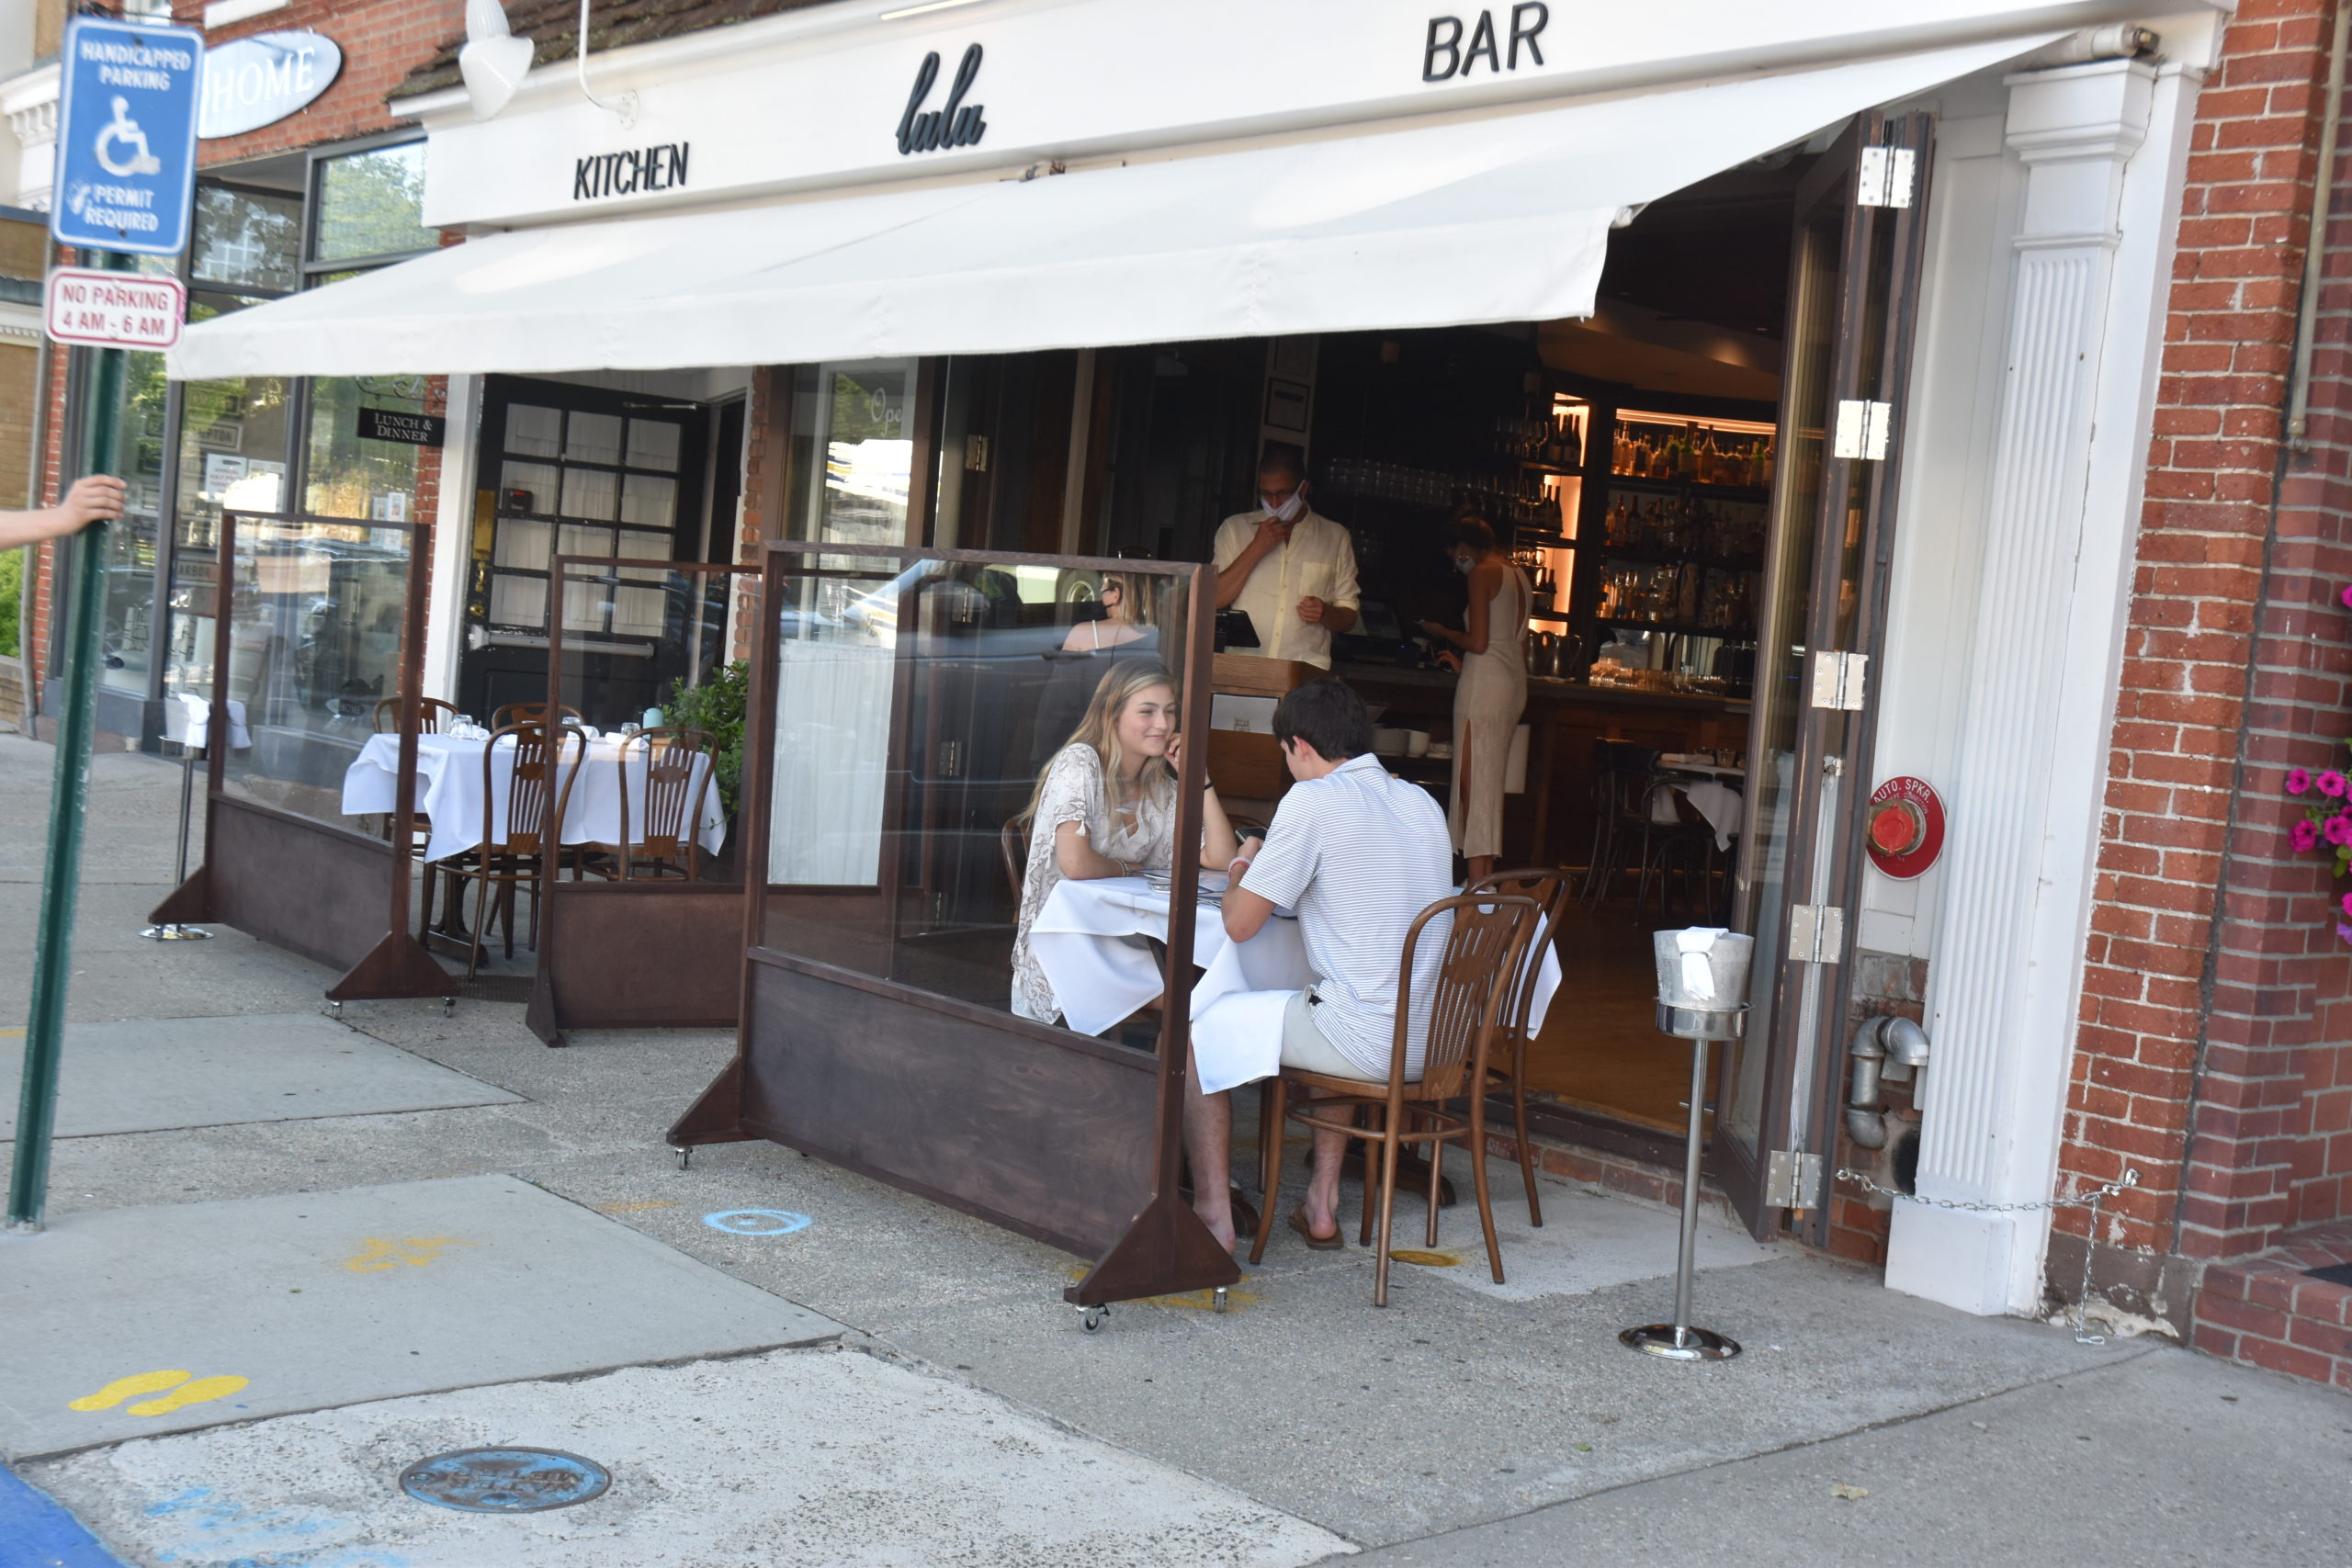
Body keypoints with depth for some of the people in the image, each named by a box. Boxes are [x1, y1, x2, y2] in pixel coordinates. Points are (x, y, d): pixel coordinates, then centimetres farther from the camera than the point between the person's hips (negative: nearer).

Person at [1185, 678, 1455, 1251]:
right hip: (1437, 1040, 8)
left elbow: (1240, 923, -10)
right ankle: (1322, 1204, 32)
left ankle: (1213, 1215, 6)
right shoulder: (1422, 803, 11)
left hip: (1371, 1044, -8)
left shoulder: (1313, 801, -11)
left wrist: (1239, 877, 12)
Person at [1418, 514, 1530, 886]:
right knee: (1489, 782, 12)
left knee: (1473, 783, -8)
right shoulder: (1519, 576, 17)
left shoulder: (1482, 574, -9)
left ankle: (1477, 885, -11)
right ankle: (1485, 879, 12)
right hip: (1515, 682, 9)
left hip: (1485, 683, -9)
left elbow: (1478, 642, -15)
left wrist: (1443, 632, 3)